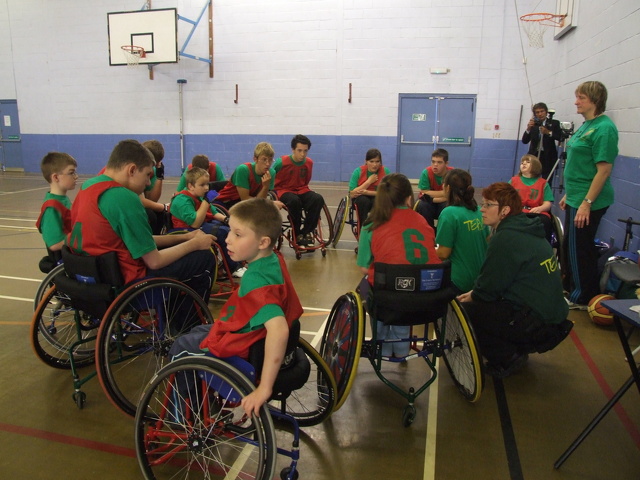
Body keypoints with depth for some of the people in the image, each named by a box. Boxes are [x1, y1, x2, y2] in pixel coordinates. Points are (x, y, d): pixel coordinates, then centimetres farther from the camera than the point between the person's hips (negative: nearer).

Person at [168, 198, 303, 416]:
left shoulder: (255, 280, -38)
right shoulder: (274, 259, -11)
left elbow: (278, 330, -50)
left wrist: (264, 388, -49)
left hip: (237, 346, -9)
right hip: (253, 332, 9)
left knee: (180, 349, 15)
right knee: (197, 331, 32)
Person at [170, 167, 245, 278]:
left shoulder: (199, 197, 9)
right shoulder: (183, 200, -20)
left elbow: (213, 213, 17)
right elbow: (195, 223, -30)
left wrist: (225, 219, -4)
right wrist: (206, 201, -29)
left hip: (204, 224, 10)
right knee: (223, 232, -27)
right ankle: (234, 268, -16)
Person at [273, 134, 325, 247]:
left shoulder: (309, 163, -2)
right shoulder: (282, 162, -15)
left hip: (301, 191, 4)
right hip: (283, 190, -4)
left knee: (318, 199, -27)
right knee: (294, 200, -39)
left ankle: (306, 232, -14)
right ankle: (297, 234, -18)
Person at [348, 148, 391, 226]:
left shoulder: (385, 171, -13)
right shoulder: (358, 171, -14)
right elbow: (352, 194, -18)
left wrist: (367, 192, -27)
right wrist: (369, 181, -23)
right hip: (360, 199, 0)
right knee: (363, 200, -33)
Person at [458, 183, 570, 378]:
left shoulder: (506, 238, -19)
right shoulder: (526, 230, 10)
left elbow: (490, 288, -14)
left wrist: (471, 297, 5)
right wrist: (475, 293, 12)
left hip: (537, 324, -10)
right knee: (478, 302, 18)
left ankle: (507, 358, 1)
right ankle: (517, 350, 17)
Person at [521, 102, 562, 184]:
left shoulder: (554, 123, 4)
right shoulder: (533, 124, 6)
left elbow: (560, 137, -8)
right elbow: (525, 141, -2)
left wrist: (548, 132, -23)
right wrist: (528, 129, -18)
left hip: (548, 157, -1)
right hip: (534, 155, 1)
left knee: (546, 182, -3)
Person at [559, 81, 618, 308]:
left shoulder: (604, 128, -17)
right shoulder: (586, 125, 11)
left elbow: (604, 170, -22)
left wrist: (586, 203, -23)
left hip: (587, 200, -9)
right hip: (576, 197, 9)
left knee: (581, 248, 2)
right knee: (571, 246, 19)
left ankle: (583, 298, 17)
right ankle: (570, 287, 35)